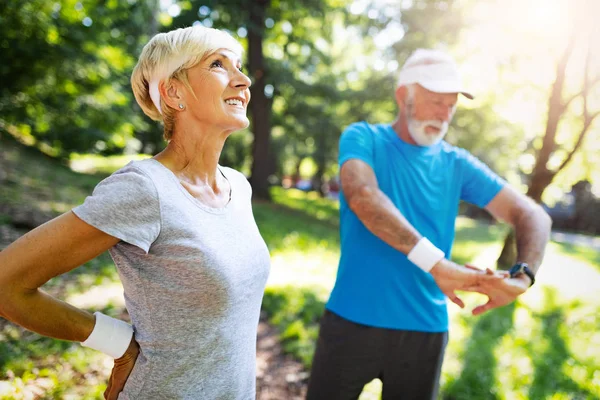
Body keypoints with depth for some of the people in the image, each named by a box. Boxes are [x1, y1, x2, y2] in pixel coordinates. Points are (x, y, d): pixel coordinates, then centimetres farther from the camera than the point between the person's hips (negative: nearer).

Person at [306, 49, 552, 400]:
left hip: (426, 331, 3)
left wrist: (522, 276, -20)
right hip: (353, 321, -2)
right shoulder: (363, 138, -4)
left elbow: (532, 215, 0)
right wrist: (436, 263, -32)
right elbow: (362, 196, -24)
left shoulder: (457, 164, 4)